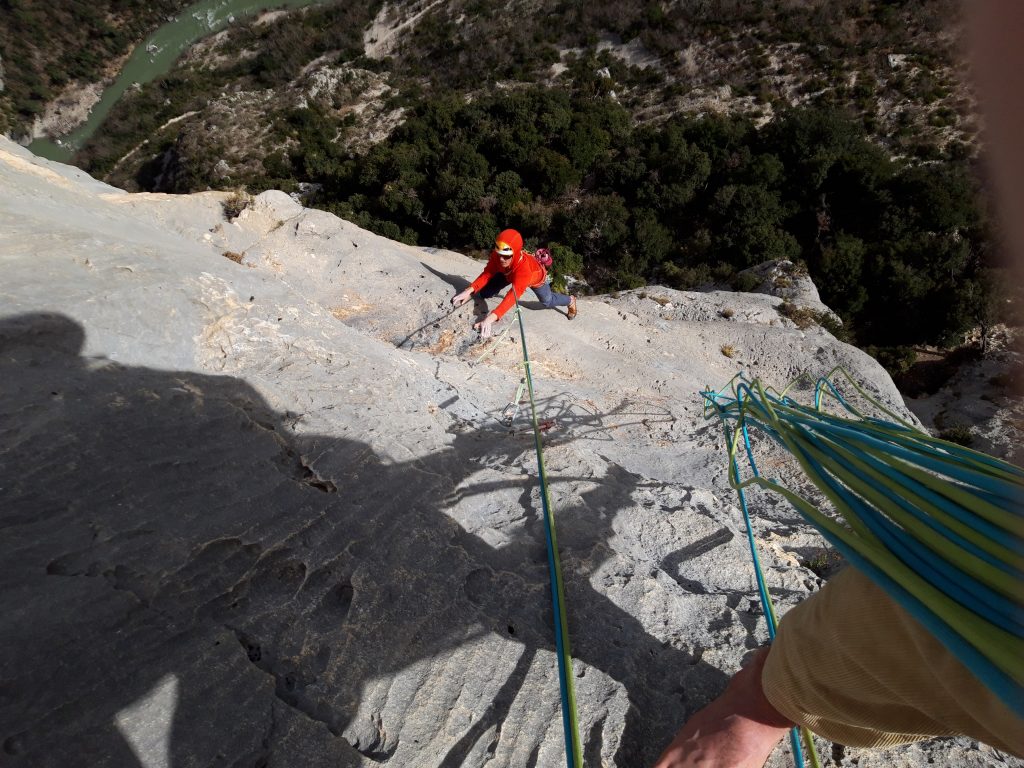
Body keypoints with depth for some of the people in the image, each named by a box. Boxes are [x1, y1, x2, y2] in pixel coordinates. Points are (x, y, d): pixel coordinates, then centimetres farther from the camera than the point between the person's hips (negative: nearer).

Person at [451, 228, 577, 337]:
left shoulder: (524, 266, -52)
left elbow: (514, 294, -62)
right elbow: (487, 274, -32)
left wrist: (491, 317, -75)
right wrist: (469, 290, -52)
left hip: (536, 277, -3)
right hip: (509, 274, 4)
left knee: (547, 301, 19)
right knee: (485, 293, -8)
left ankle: (570, 301, 51)